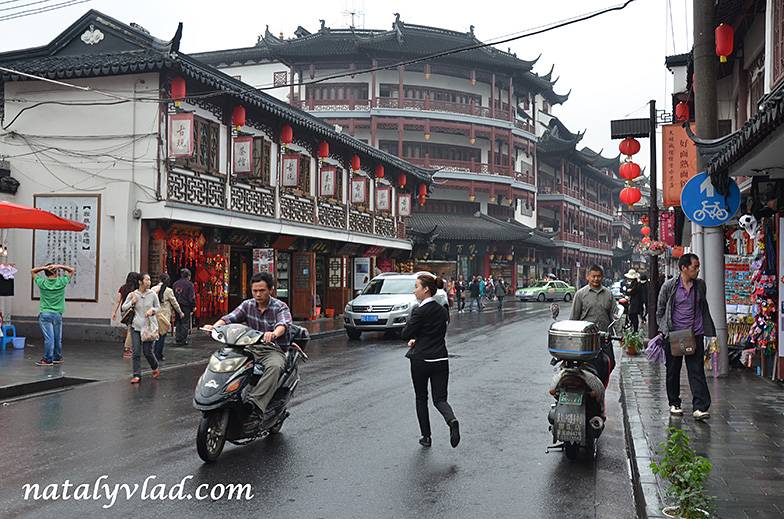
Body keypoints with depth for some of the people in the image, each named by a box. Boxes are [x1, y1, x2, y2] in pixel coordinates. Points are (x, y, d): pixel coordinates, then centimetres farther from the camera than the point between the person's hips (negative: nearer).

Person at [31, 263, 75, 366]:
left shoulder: (42, 283, -2)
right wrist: (59, 266, -4)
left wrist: (44, 268, -4)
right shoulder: (61, 282, -3)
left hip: (45, 314, -1)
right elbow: (72, 270, 9)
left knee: (49, 338, -5)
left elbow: (32, 271, 14)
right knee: (57, 338, 11)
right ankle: (57, 357, 22)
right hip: (57, 314, 1)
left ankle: (48, 359, -4)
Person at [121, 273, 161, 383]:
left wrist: (152, 310, -11)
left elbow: (158, 307, 10)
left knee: (147, 352, 1)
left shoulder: (153, 294, -2)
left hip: (149, 326, -1)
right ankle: (137, 375, 4)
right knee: (136, 352, -3)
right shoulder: (132, 295, -2)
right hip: (136, 327, 1)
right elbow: (123, 308, 6)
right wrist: (132, 302, -11)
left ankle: (155, 368, 28)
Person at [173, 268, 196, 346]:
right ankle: (183, 340, 1)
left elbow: (173, 295, 14)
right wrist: (193, 306, -4)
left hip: (177, 306, 6)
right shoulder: (189, 284, -10)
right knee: (185, 323, 1)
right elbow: (192, 297, -12)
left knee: (178, 323, 15)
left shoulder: (175, 284, 10)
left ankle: (177, 339, 14)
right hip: (186, 306, -6)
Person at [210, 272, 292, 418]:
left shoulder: (280, 307, -4)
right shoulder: (248, 305, 10)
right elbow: (229, 318, -4)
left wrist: (274, 334, -50)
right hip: (251, 348, 5)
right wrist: (214, 327, -27)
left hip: (274, 350, -4)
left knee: (274, 367, -38)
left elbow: (283, 324, -26)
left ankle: (255, 401, -51)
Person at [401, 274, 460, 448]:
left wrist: (413, 338, 8)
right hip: (441, 360, 5)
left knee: (421, 398, 13)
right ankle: (452, 421, -21)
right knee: (440, 398, 8)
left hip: (421, 360, -5)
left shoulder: (420, 311, -15)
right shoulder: (442, 310, 7)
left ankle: (426, 436, 17)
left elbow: (405, 335, -11)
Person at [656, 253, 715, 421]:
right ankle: (674, 404, 23)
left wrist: (709, 330, 16)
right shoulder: (669, 286, -4)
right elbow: (660, 310, 5)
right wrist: (664, 329, -1)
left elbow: (704, 309, 18)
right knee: (673, 371, 9)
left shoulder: (700, 285, 5)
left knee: (697, 371, -5)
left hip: (695, 335, 1)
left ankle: (700, 407, -6)